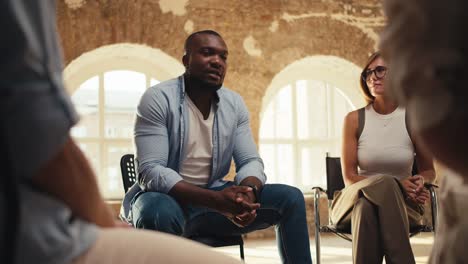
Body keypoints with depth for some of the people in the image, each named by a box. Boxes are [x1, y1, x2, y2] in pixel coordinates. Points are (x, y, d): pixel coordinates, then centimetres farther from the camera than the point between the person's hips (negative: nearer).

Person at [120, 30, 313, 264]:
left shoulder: (234, 104, 4)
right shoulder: (158, 99, -14)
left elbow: (250, 161, 2)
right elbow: (150, 172, -23)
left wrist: (248, 192, -25)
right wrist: (215, 200, -34)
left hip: (214, 197, 5)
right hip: (168, 197, -5)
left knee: (290, 198, -7)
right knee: (159, 214, -40)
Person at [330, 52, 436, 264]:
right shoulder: (354, 119, -1)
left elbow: (429, 171, 13)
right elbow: (349, 177, -4)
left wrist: (421, 181, -13)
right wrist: (395, 184, -18)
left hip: (402, 203, 0)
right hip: (358, 197, 0)